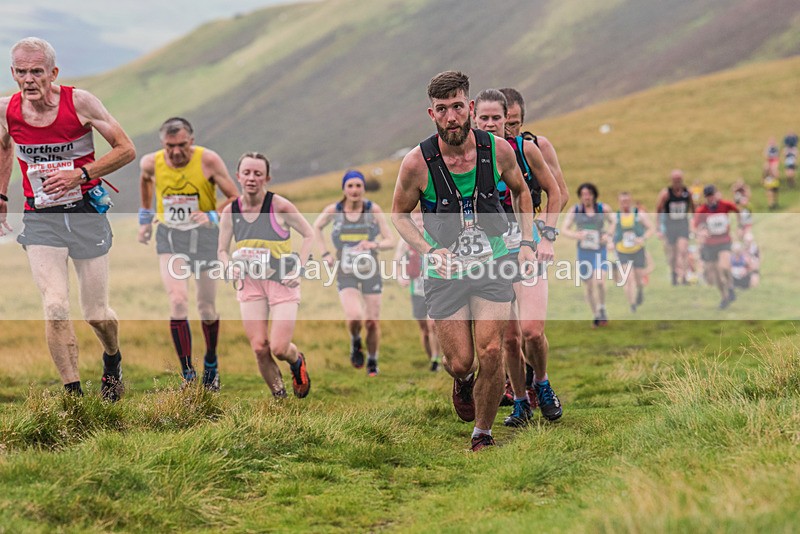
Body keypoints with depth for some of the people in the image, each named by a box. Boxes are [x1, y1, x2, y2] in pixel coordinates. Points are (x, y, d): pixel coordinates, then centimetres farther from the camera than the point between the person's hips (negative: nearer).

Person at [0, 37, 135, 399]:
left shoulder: (79, 102, -13)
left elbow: (126, 150, -6)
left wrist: (80, 174, -17)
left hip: (86, 213, -1)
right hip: (40, 220, 1)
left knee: (95, 313, 6)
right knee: (55, 307, -16)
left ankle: (112, 360, 39)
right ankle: (73, 394, -6)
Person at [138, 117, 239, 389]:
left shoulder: (208, 160, -17)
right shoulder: (151, 162, -9)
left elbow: (235, 199, -10)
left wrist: (212, 217, -27)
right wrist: (145, 217, 19)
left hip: (204, 235, -1)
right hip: (169, 237, 1)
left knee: (207, 309, 7)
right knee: (178, 302, -18)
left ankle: (211, 364, 35)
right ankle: (187, 375, -13)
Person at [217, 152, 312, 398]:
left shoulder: (280, 206, -13)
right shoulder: (230, 211, -2)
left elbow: (309, 234, -2)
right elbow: (222, 251, 10)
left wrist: (300, 269, -12)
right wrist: (231, 267, -11)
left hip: (282, 282, -3)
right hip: (250, 283, 3)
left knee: (279, 348, -9)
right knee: (259, 348, -4)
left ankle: (297, 361, 28)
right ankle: (279, 396, 16)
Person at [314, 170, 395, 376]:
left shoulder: (373, 209, -8)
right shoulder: (333, 210, -5)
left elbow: (390, 241, -5)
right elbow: (316, 227, 16)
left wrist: (374, 244, -25)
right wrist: (325, 254, 5)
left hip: (370, 272, 0)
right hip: (346, 273, 0)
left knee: (373, 322, 3)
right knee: (354, 317, -22)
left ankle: (372, 362, 28)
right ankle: (355, 342, 12)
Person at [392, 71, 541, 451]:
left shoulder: (498, 150, -10)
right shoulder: (417, 163, -15)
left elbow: (520, 191, 12)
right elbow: (399, 214, 2)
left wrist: (526, 243, 4)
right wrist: (430, 251, -13)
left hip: (493, 264, 1)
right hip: (445, 271, -1)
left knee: (491, 354, -11)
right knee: (460, 363, -1)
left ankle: (483, 434, 11)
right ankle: (462, 382, 39)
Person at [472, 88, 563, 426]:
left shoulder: (525, 149, -4)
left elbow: (553, 192, 8)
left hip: (527, 250, -1)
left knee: (532, 330, -16)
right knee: (509, 338, 2)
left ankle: (542, 384, 12)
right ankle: (520, 403, 21)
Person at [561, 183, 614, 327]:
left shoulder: (603, 208, -4)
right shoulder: (575, 210, -4)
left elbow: (613, 222, 12)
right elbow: (564, 229, -4)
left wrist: (608, 235, -8)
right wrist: (574, 235, -25)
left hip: (600, 250, -2)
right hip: (584, 251, 2)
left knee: (598, 280, -24)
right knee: (587, 285, 7)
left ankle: (602, 308, 0)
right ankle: (596, 316, 25)